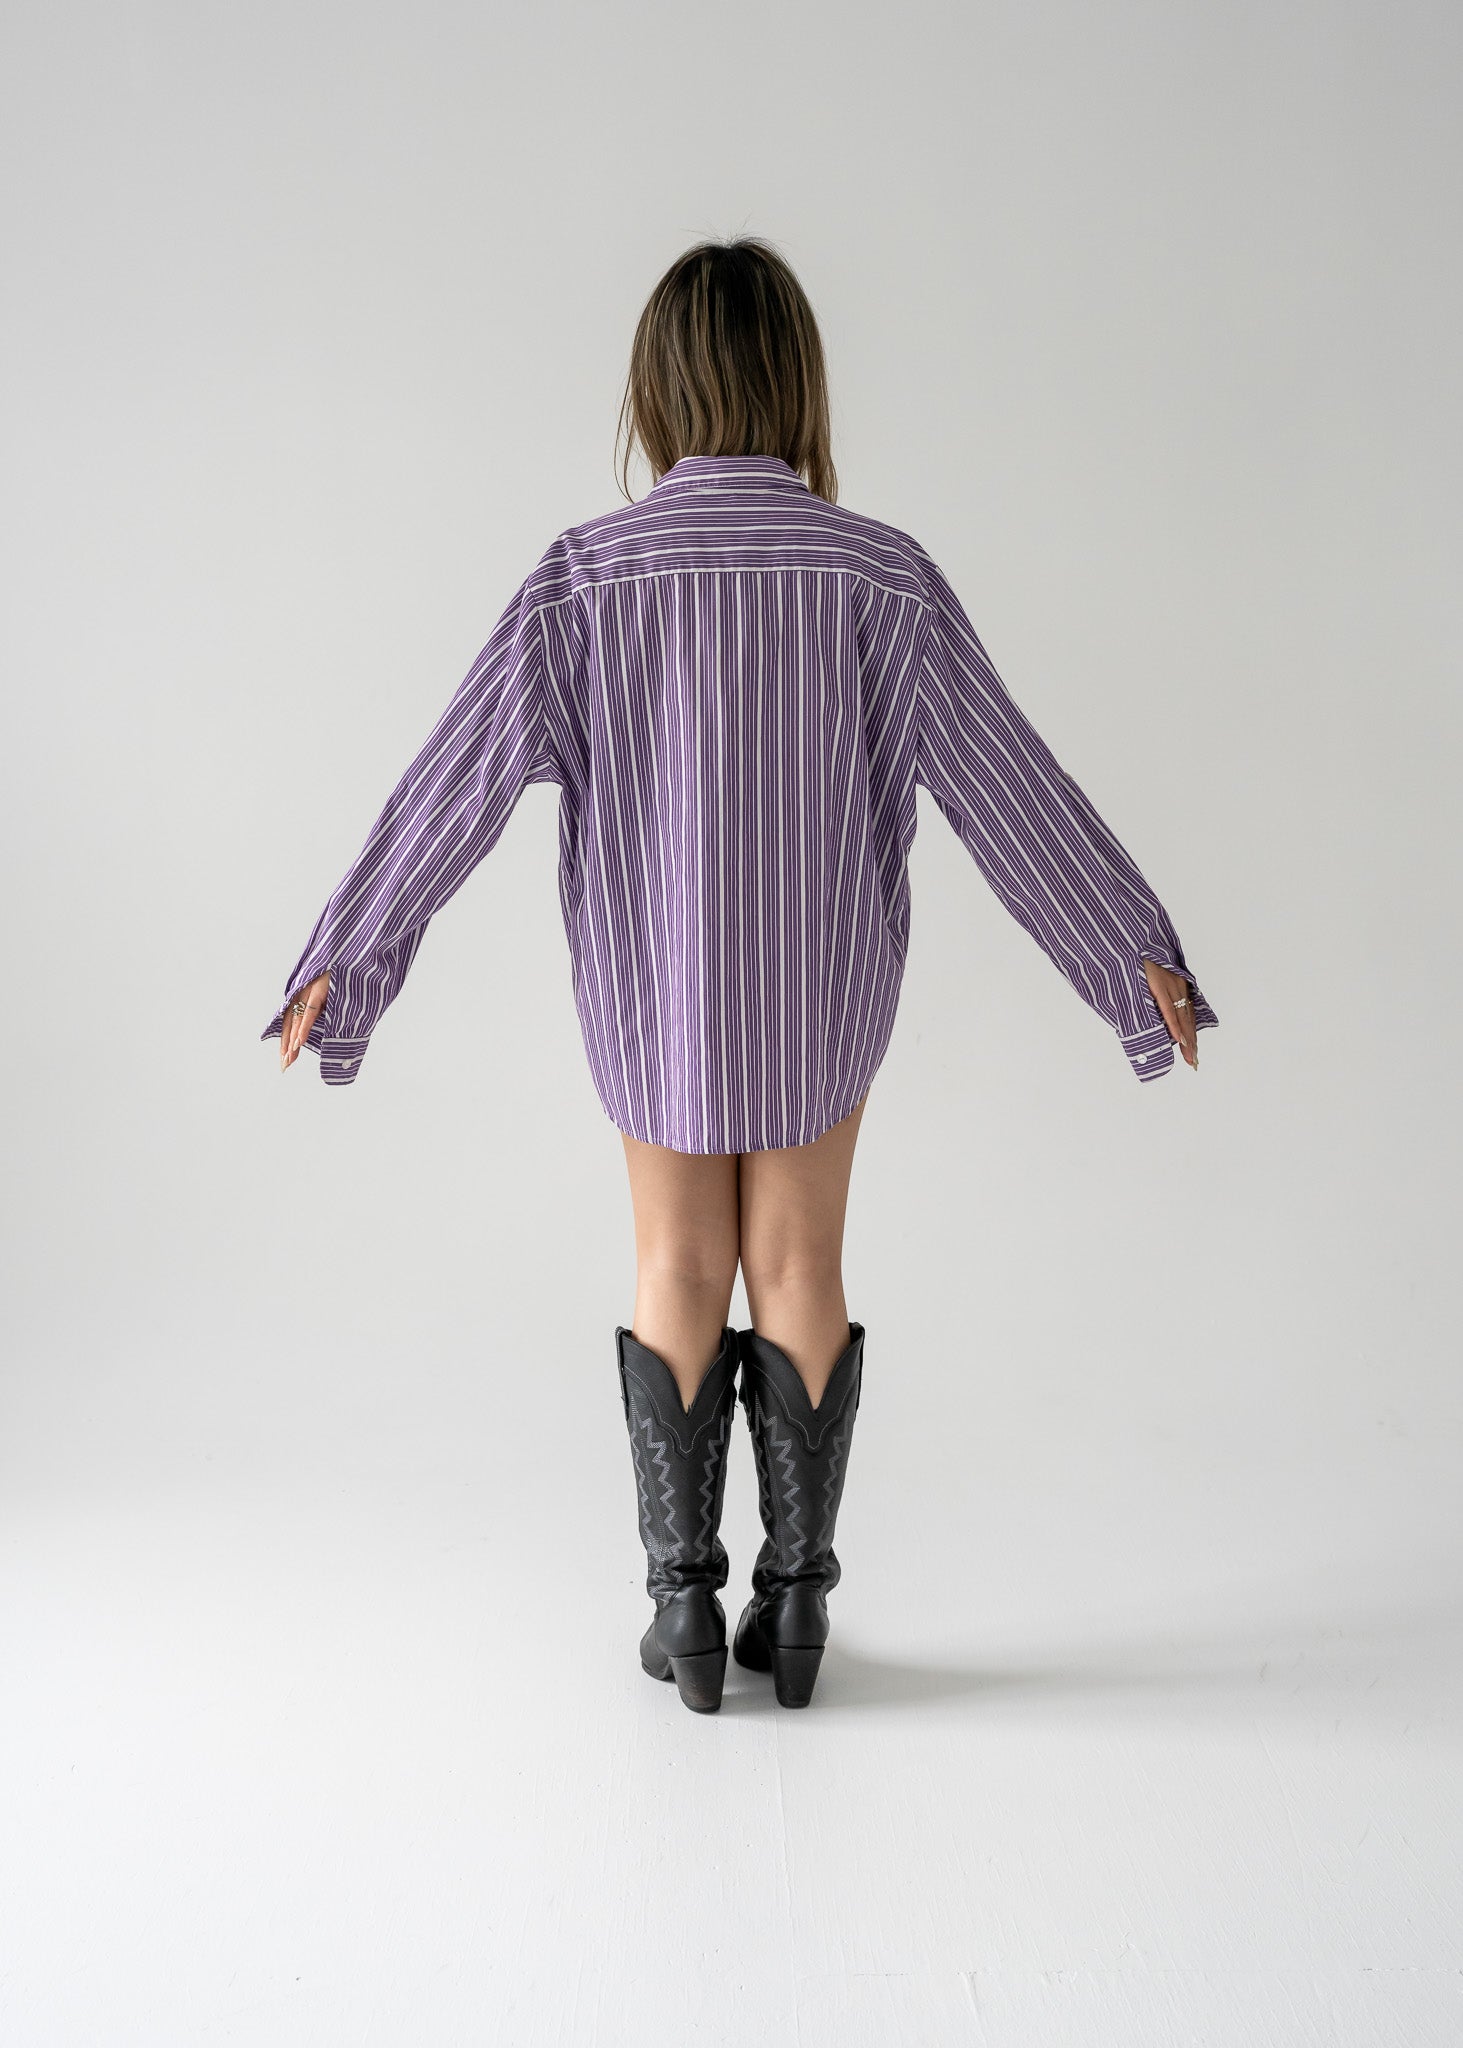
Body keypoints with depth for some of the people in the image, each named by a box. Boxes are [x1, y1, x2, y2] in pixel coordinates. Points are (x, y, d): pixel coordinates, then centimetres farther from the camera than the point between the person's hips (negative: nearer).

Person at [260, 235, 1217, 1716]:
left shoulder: (585, 572, -12)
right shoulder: (881, 574, -11)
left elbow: (461, 775, -11)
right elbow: (1007, 780, -10)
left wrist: (343, 955, -4)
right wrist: (1137, 948, -2)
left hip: (654, 986, 0)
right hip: (820, 984, 1)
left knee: (678, 1276, 13)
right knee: (799, 1273, 12)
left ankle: (685, 1610, 18)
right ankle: (795, 1606, 20)